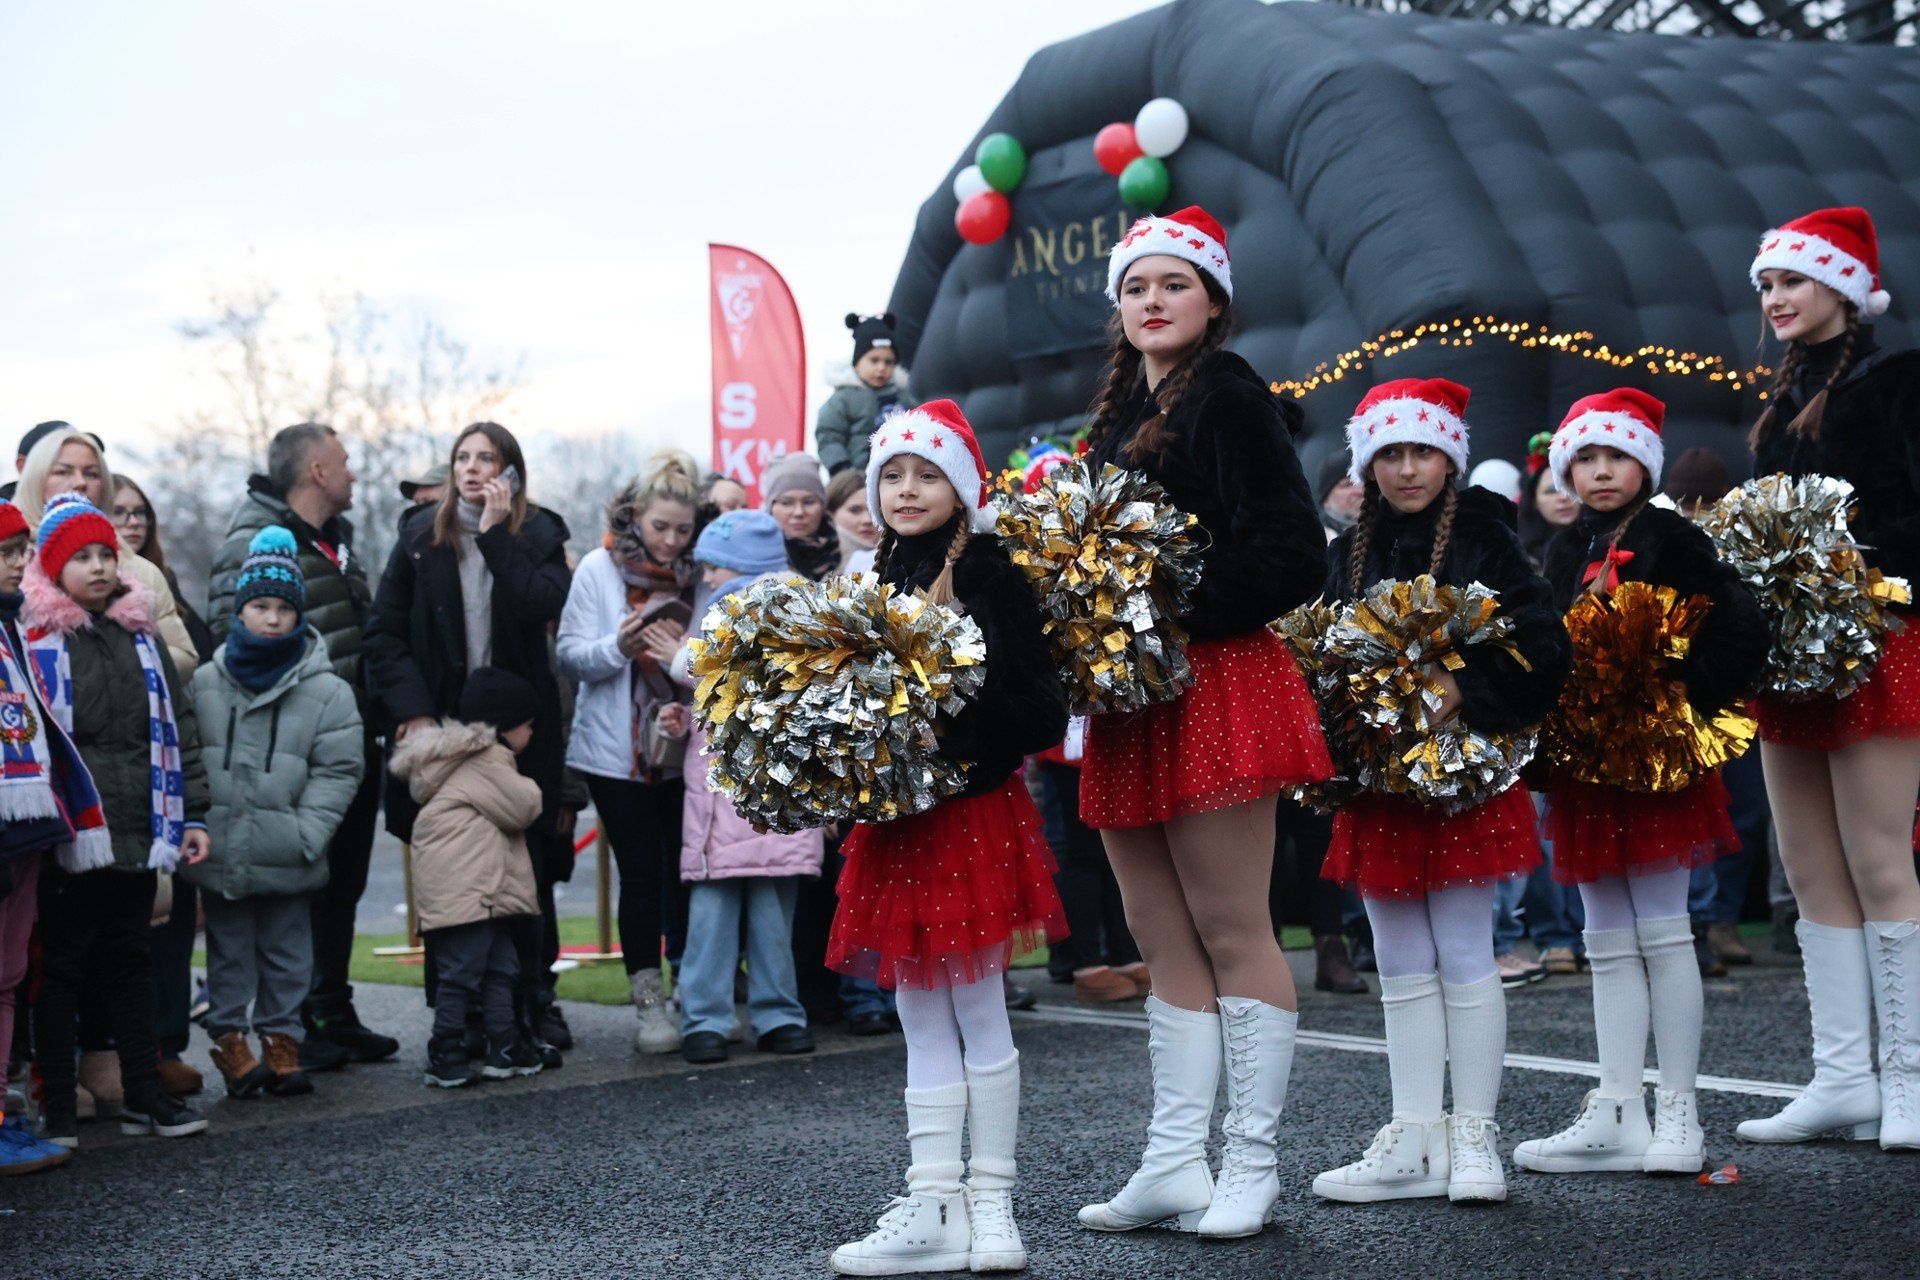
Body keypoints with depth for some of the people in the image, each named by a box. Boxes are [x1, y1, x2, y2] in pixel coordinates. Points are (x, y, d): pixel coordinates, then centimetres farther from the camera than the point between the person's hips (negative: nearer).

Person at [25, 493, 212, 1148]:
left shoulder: (142, 636, 13)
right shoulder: (36, 638, -3)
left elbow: (177, 727, 16)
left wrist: (192, 814, 12)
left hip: (138, 832, 5)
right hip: (71, 835, -5)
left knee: (131, 960, 13)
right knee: (61, 967, 3)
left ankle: (143, 1094, 21)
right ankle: (57, 1110, 9)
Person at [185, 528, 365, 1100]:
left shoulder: (327, 691, 0)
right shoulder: (204, 684, 4)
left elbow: (338, 771, -2)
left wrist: (306, 834, -10)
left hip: (287, 860, -1)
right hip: (218, 854, 1)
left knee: (286, 951, 8)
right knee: (229, 951, 8)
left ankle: (281, 1039, 18)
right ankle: (229, 1039, 16)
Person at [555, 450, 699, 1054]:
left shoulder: (696, 574, 6)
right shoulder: (599, 568, -1)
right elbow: (570, 653, -5)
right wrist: (618, 648, -23)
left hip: (683, 748, 3)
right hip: (618, 750, -3)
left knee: (688, 869, 1)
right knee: (641, 873, -3)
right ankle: (649, 1004, 5)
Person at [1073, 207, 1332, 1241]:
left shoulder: (1228, 396, -5)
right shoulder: (1118, 413, 19)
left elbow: (1292, 551, -13)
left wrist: (1182, 610, -19)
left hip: (1216, 683, -8)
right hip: (1131, 699, 8)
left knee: (1230, 932, -2)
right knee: (1162, 939, 10)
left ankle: (1251, 1164, 6)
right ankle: (1174, 1164, 16)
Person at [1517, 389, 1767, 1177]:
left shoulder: (1673, 539, -4)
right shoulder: (1564, 553, 14)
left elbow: (1740, 633, -11)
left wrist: (1686, 702, -15)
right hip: (1584, 761, 6)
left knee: (1662, 932, -3)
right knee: (1607, 942, 8)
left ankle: (1677, 1112, 5)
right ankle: (1617, 1113, 11)